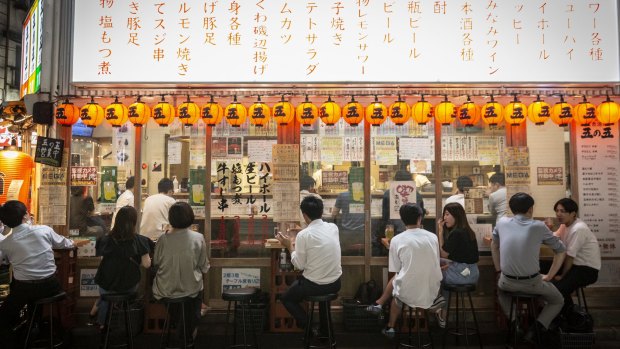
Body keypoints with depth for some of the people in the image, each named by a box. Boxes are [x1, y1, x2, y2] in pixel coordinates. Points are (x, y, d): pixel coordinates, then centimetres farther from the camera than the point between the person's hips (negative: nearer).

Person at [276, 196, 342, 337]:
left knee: (286, 298, 23)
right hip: (336, 283, 5)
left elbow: (299, 265, -11)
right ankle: (324, 329, 39)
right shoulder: (333, 227, -2)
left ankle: (308, 327, 11)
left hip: (314, 285, -5)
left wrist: (290, 246, 1)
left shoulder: (303, 235, -18)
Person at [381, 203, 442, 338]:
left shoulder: (396, 240, -9)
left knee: (395, 280, 30)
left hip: (408, 293, -2)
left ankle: (390, 327, 39)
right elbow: (436, 263, 10)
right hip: (432, 292, 3)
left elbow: (396, 270, -4)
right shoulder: (433, 237, -1)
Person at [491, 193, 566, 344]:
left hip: (508, 281, 2)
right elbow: (561, 250, 3)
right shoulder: (538, 226, -7)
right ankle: (538, 327, 3)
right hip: (533, 283, -2)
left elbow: (494, 246, 15)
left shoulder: (502, 223, 0)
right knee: (558, 301, 27)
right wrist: (548, 277, 9)